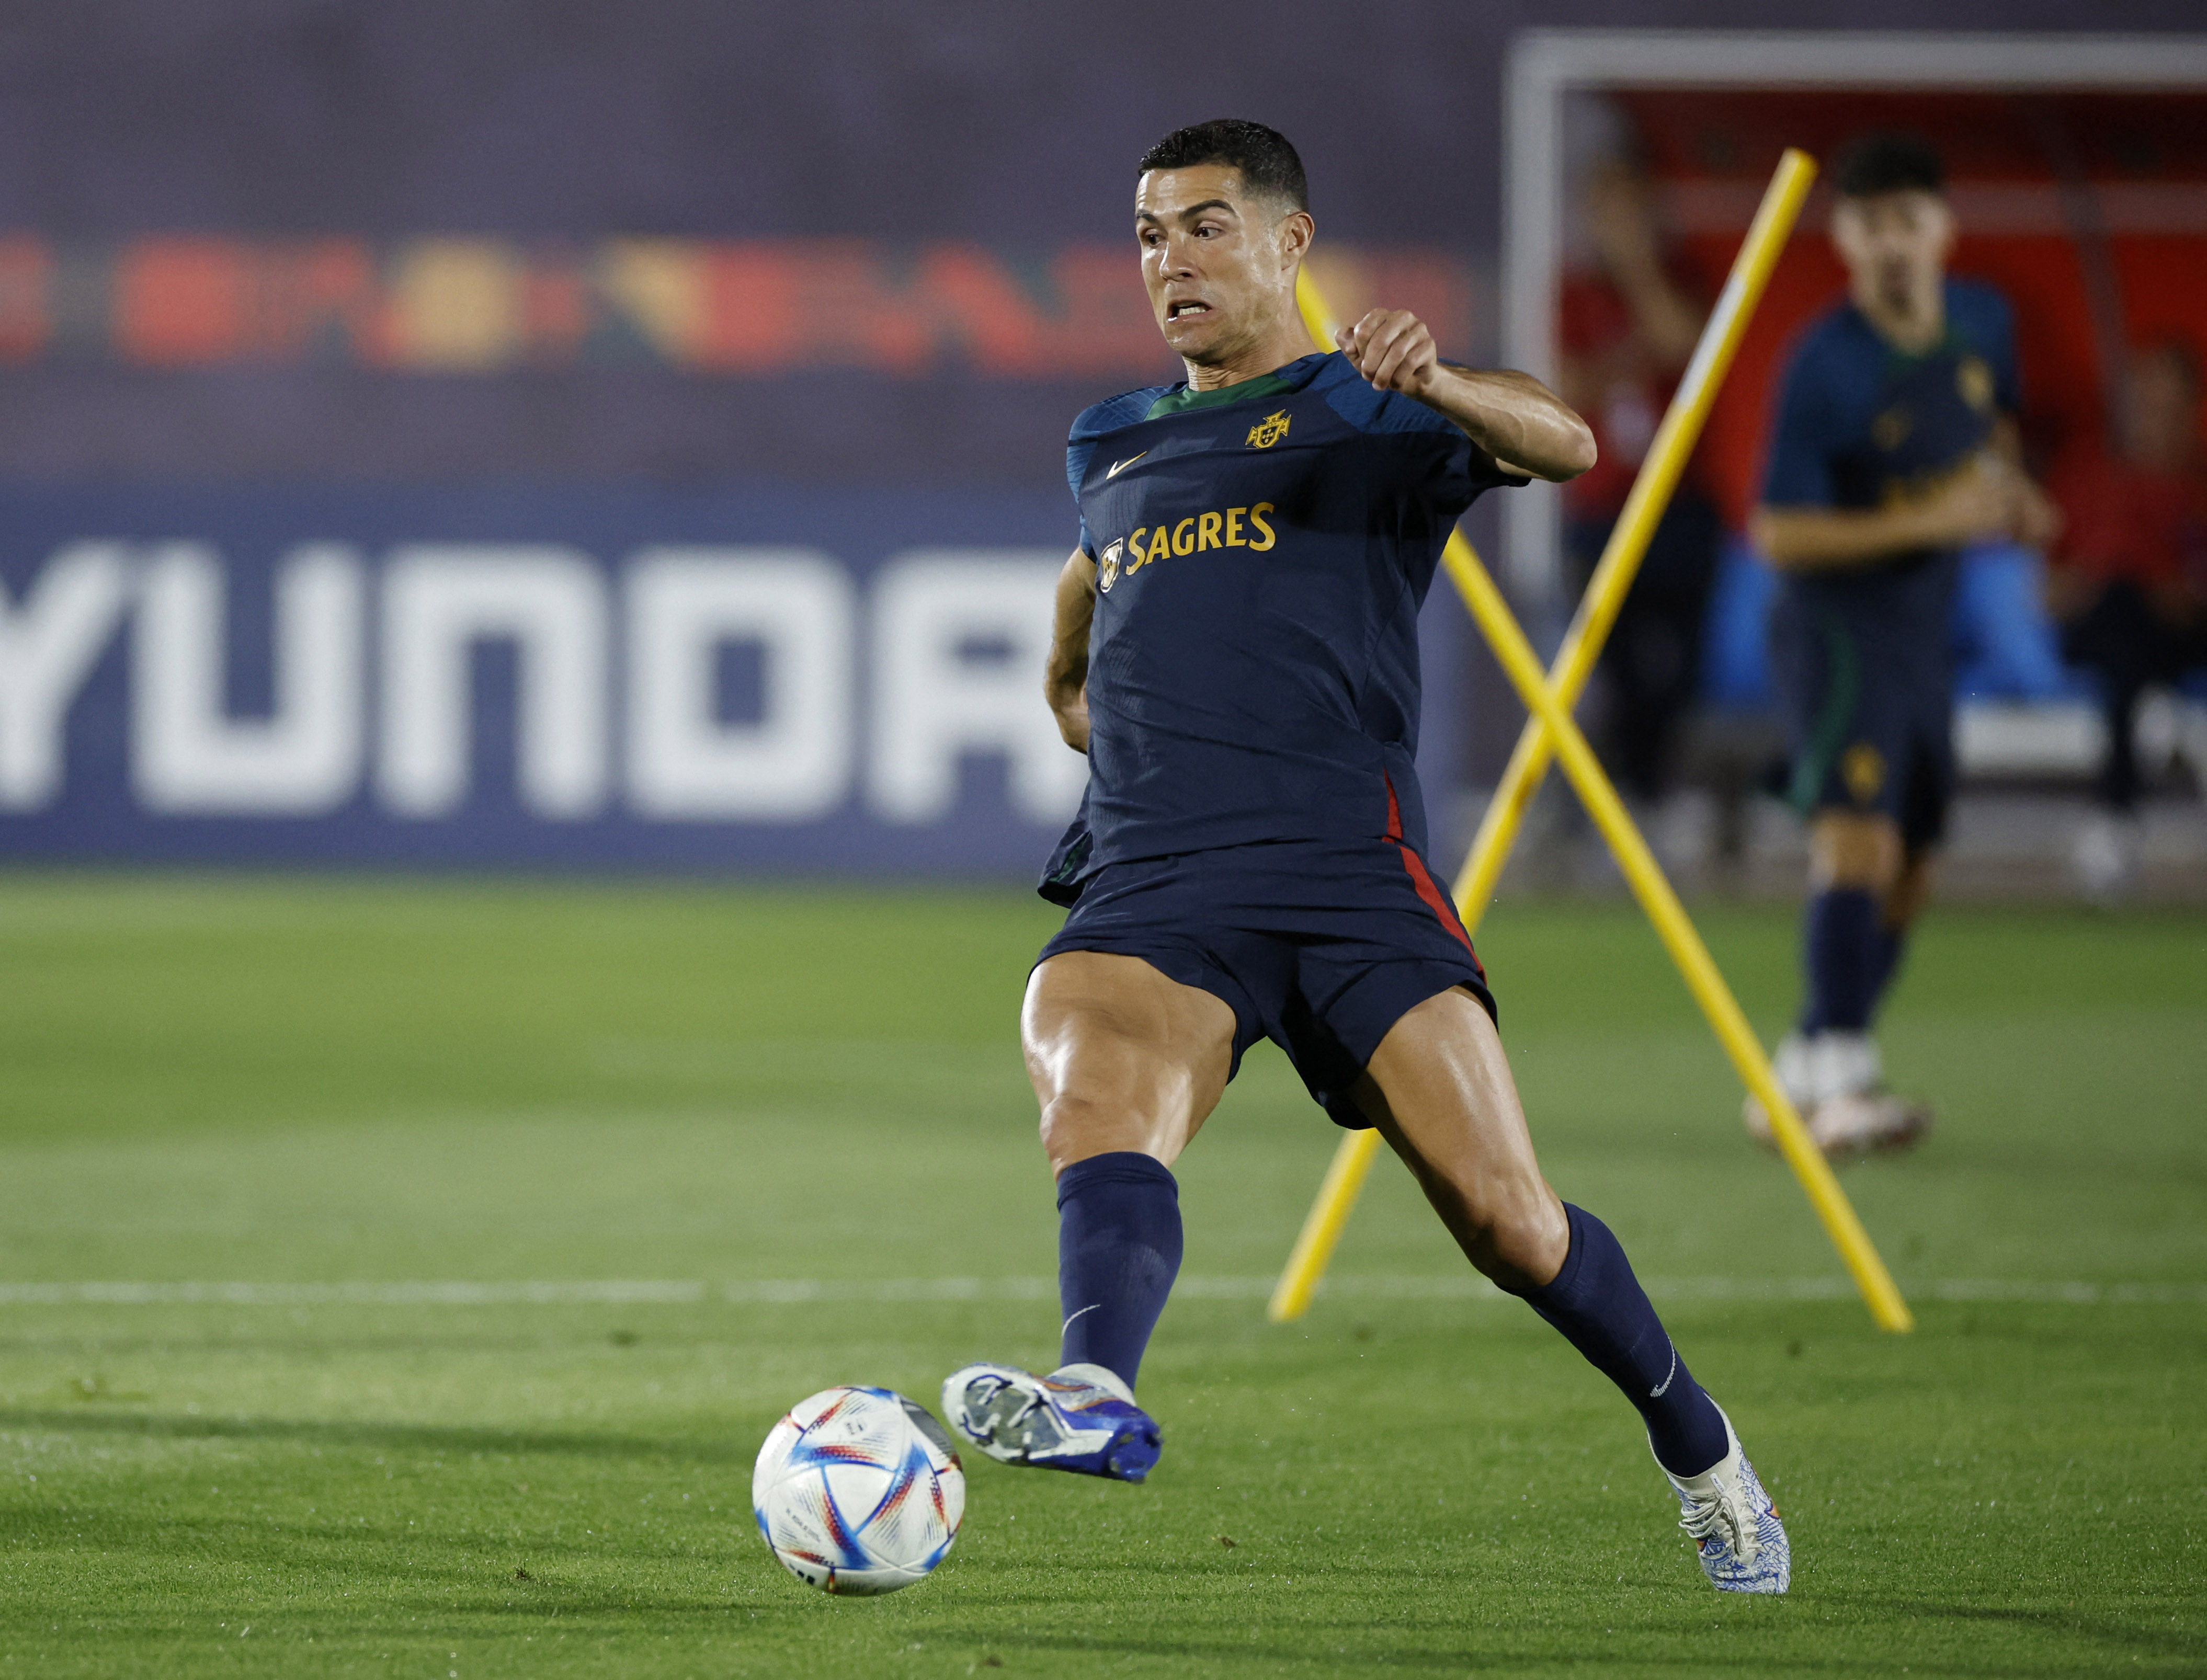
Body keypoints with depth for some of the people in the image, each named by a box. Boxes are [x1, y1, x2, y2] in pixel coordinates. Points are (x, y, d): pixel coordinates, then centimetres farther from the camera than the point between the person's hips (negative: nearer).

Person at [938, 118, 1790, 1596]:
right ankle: (1097, 1395, -55)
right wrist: (1069, 687, 24)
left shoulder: (1368, 413, 9)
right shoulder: (1112, 448, 26)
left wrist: (1432, 381, -30)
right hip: (1149, 886, 3)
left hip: (1347, 873, -3)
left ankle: (1701, 1452, 15)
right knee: (1099, 1092, -31)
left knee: (1503, 1213, -10)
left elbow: (1563, 446, -11)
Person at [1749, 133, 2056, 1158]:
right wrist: (1925, 521, -25)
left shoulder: (1984, 322, 1)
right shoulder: (1824, 367, -20)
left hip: (1924, 629, 8)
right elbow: (1779, 534, -19)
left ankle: (1798, 1084, 24)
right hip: (1834, 623, -7)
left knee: (1906, 874, 12)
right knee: (1858, 834, -24)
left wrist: (2010, 489, 2)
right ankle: (1840, 1078, -31)